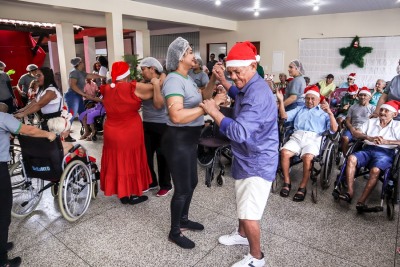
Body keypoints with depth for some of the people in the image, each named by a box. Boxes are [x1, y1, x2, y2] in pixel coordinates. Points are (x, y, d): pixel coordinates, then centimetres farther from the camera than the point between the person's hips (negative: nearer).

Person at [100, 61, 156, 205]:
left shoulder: (106, 89, -2)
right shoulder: (133, 88, -15)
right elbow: (154, 88, -10)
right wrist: (155, 82, 10)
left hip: (112, 133, 5)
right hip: (130, 134, -5)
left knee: (116, 162, 15)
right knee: (131, 162, 9)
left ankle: (122, 195, 26)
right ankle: (133, 195, 20)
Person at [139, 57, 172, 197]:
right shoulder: (145, 83, 7)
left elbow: (159, 104, -23)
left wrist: (156, 85, -24)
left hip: (161, 125, -7)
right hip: (147, 124, 7)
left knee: (162, 155, 3)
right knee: (146, 154, 13)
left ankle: (165, 185, 19)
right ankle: (151, 182, 31)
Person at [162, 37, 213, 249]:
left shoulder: (187, 78, 12)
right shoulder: (174, 80, -21)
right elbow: (177, 116, -34)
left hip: (190, 139, 10)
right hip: (178, 140, -10)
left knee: (192, 182, 22)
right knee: (182, 188, 3)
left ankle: (183, 219, 42)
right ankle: (174, 232, 24)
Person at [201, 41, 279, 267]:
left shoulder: (258, 93, -29)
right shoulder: (250, 87, 5)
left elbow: (239, 132, -36)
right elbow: (240, 96, 30)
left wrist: (214, 112, -26)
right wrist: (222, 80, 15)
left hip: (257, 162, -11)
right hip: (247, 158, 11)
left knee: (249, 213, -1)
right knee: (242, 204, 26)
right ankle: (243, 235, 49)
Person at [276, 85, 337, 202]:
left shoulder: (324, 112, 22)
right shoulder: (299, 109, 32)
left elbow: (334, 129, 6)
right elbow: (284, 116, 17)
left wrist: (330, 113, -9)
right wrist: (281, 101, 3)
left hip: (314, 138, -2)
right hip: (297, 136, 2)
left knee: (307, 157, -34)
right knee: (284, 152, -29)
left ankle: (303, 187, -17)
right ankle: (287, 182, -13)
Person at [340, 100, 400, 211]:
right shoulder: (371, 122, 21)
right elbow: (355, 133, 8)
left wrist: (386, 141, -17)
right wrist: (370, 138, -9)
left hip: (385, 153, -3)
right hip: (368, 149, 3)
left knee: (375, 170, -33)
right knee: (351, 158, -28)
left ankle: (361, 201, -32)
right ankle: (350, 192, -27)